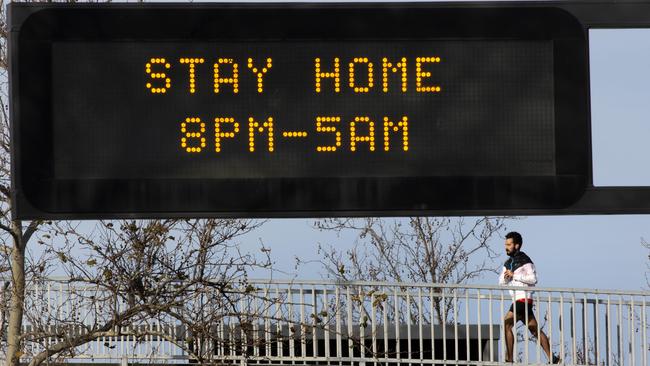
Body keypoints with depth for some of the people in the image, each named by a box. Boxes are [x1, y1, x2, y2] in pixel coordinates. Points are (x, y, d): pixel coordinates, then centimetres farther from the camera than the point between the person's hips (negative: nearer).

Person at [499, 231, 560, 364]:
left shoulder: (524, 260, -8)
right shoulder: (508, 263, 18)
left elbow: (533, 279, -18)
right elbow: (501, 282, 15)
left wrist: (514, 275, -17)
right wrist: (505, 277, -8)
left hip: (523, 299, -9)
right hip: (517, 299, 9)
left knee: (507, 324, -15)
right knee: (534, 330, 8)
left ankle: (509, 359, -15)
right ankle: (553, 359, 10)